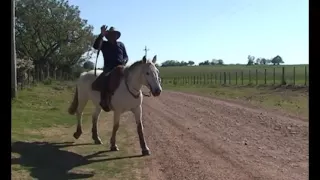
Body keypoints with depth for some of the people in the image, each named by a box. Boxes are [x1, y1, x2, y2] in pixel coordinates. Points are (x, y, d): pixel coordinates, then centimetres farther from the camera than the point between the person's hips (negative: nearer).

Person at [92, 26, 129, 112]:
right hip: (108, 69, -4)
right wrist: (101, 35, -21)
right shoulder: (104, 44, 9)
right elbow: (96, 46, -12)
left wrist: (124, 61, -5)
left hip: (120, 68, 4)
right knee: (104, 80, -31)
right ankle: (104, 103, -26)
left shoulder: (121, 45, 17)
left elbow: (126, 56, 19)